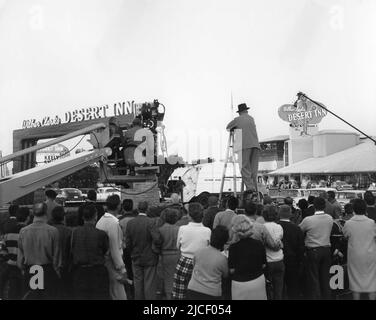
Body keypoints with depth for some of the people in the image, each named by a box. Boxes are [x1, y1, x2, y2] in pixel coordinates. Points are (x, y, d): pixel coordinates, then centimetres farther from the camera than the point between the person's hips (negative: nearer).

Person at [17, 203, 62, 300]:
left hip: (29, 272, 3)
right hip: (48, 271, -3)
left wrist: (23, 270, 16)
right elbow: (56, 255, -7)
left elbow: (20, 255, 2)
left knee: (32, 297, 15)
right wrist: (57, 270, 6)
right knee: (50, 296, 8)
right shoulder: (53, 231, -14)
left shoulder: (23, 231, -6)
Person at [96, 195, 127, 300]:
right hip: (111, 263, -9)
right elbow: (114, 249, -18)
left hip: (101, 262, 9)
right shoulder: (113, 223, -17)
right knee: (119, 296, -6)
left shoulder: (101, 221, 8)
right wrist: (122, 270, -14)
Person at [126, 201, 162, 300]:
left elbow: (127, 242, 0)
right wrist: (156, 250, -8)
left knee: (138, 283, 14)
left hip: (136, 258, 4)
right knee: (150, 284, 4)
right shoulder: (151, 222, -16)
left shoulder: (130, 223, -3)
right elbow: (157, 239, -24)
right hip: (149, 258, -4)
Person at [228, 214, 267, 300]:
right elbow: (263, 265, 2)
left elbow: (232, 270, -12)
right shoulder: (259, 244, -7)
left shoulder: (233, 247, -17)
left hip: (240, 285, -3)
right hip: (258, 281, 3)